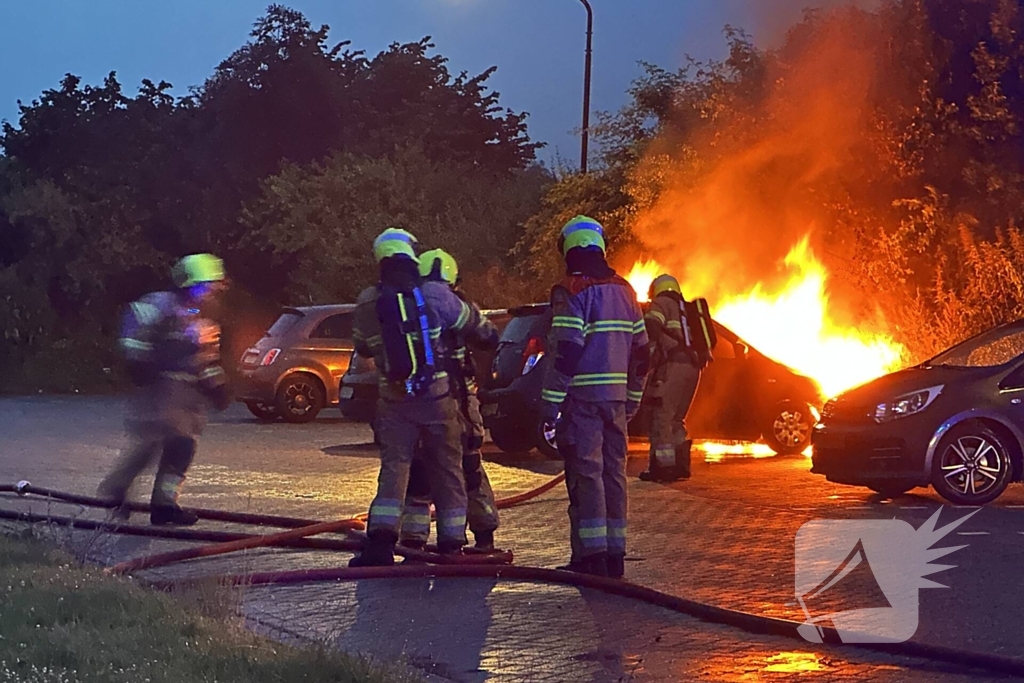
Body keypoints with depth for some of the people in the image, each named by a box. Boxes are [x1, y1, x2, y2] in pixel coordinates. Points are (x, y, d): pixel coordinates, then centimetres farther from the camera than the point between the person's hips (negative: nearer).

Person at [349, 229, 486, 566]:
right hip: (437, 397, -2)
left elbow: (362, 347, 14)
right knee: (447, 469, 9)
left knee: (393, 468, 3)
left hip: (394, 400, 2)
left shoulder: (368, 303, 0)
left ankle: (381, 540, -11)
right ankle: (451, 542, 12)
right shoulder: (434, 293, -8)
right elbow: (469, 321, 7)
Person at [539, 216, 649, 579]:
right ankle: (615, 555, 14)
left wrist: (549, 405, -14)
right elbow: (641, 352, 16)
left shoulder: (571, 291, -10)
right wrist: (632, 399, 24)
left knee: (585, 473, -6)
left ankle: (592, 556, -9)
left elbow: (566, 353, -17)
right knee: (613, 471, 10)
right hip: (616, 396, 7)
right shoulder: (624, 291, 13)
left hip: (582, 398, -7)